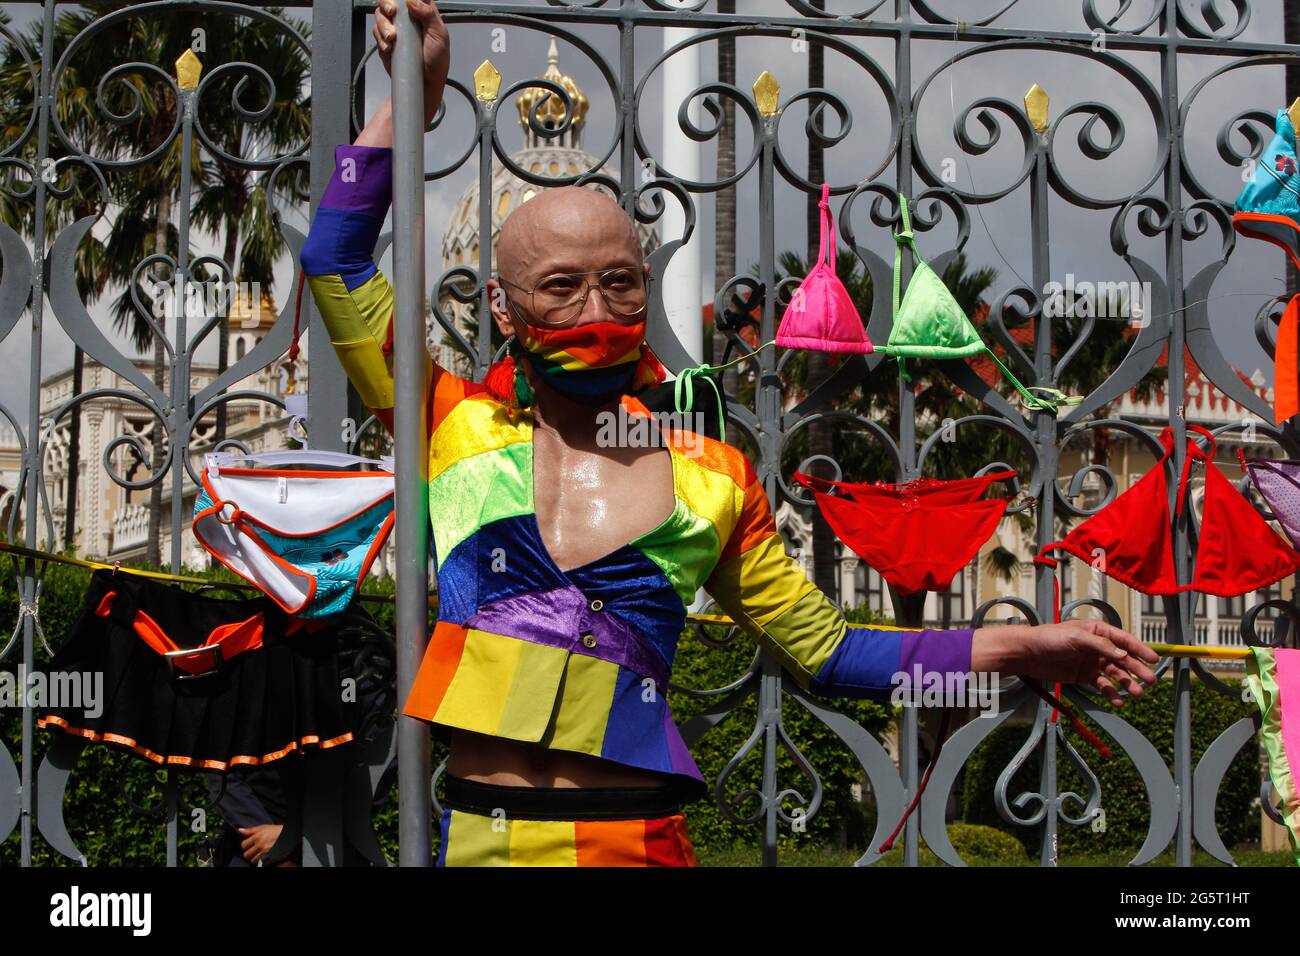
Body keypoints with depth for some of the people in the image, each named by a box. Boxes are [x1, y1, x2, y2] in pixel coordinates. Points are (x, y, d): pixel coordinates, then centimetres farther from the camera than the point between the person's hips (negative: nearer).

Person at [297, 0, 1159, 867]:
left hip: (635, 839, 0)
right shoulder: (459, 427, 3)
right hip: (480, 835, 0)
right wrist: (415, 93, 5)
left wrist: (1022, 648, 6)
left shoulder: (711, 476, 5)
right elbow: (338, 262, 5)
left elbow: (826, 650, 12)